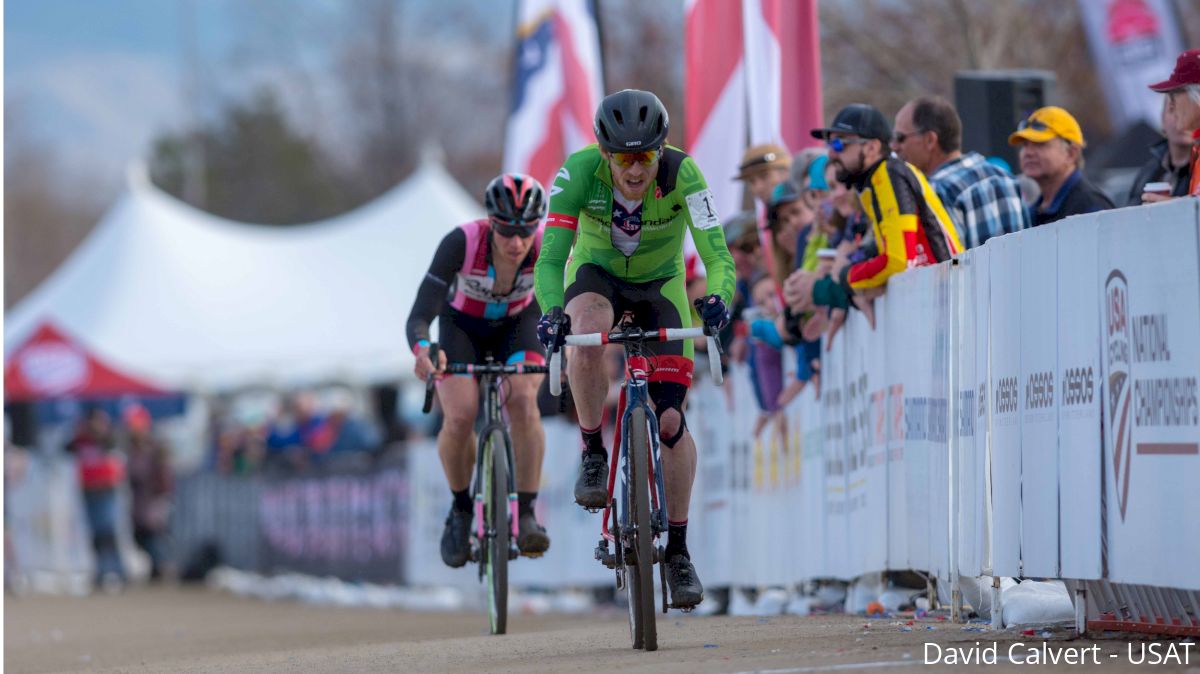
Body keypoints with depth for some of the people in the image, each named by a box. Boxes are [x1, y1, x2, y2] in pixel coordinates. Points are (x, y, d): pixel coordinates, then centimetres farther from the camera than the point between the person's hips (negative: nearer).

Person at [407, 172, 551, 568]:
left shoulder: (547, 247, -30)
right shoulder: (462, 242, -35)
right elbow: (419, 317, -38)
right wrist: (423, 350, -60)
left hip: (517, 327, 1)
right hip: (462, 328, -1)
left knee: (523, 402, -28)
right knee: (460, 418, -22)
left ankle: (526, 515, -19)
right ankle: (460, 510, 5)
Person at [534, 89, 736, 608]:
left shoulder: (682, 174, -30)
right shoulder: (580, 171, -29)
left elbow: (718, 257, -35)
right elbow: (550, 258, -32)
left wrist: (717, 298, -56)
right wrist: (552, 311, -52)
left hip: (660, 284, 1)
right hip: (597, 274, -1)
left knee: (671, 419, -9)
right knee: (589, 332, -38)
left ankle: (678, 550, 5)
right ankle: (592, 455, -18)